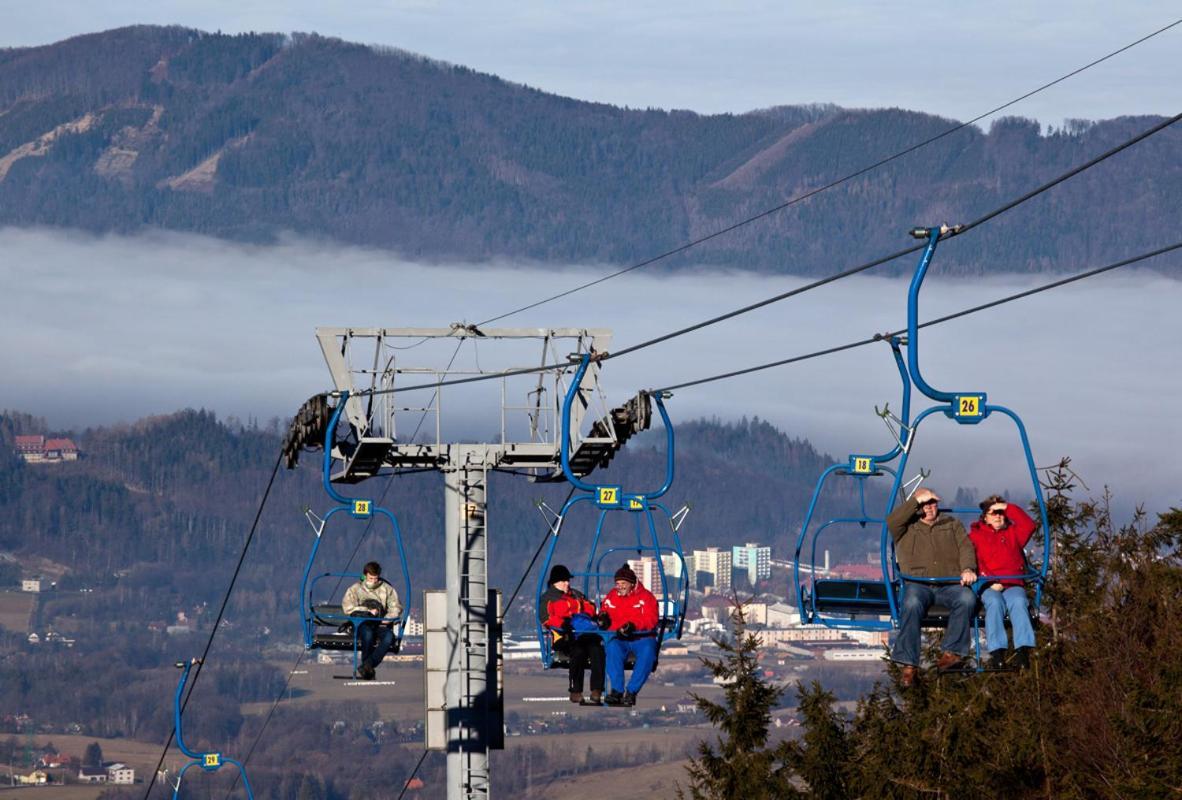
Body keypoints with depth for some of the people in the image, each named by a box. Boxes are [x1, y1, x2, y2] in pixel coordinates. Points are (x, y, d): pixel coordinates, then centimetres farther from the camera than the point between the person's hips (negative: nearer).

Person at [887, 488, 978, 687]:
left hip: (950, 584, 1)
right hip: (918, 584, -1)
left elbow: (965, 547, 11)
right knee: (912, 605, -36)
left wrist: (968, 569, -10)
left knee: (967, 599, -33)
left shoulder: (952, 524, 25)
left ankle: (952, 652, -29)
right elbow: (892, 521, -2)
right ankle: (909, 665, -36)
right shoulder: (907, 527, 21)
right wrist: (916, 501, 1)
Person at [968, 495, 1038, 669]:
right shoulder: (975, 535, 19)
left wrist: (1008, 508, 10)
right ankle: (996, 651, -47)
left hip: (1013, 584, 1)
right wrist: (990, 581, -10)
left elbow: (1029, 525, 8)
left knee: (1018, 601, -34)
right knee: (994, 602, -37)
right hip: (988, 587, -1)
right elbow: (973, 562, 5)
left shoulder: (1013, 533, 27)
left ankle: (1023, 649, -49)